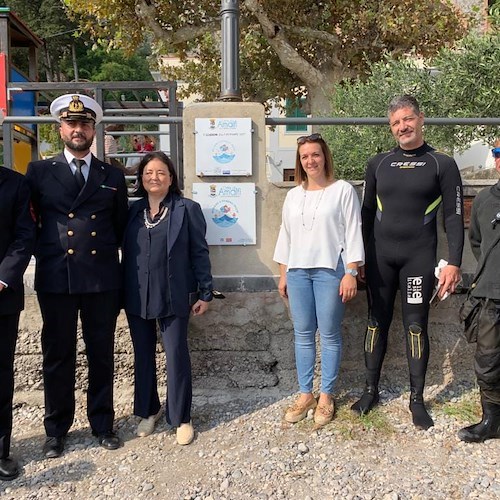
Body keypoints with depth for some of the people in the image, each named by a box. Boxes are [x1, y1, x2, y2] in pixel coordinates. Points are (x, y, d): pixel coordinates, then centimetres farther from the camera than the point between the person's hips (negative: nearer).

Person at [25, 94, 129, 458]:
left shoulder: (113, 177, 9)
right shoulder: (39, 172, 7)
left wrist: (105, 252, 7)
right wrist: (45, 252, 4)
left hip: (102, 279, 1)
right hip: (56, 278, -1)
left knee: (102, 354, 10)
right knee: (58, 356, 8)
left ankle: (103, 423, 26)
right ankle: (57, 429, 25)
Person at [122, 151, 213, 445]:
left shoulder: (187, 209, -2)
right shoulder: (132, 211, 8)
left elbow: (200, 253, -3)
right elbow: (126, 252, 10)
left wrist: (205, 293, -5)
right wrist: (123, 292, 7)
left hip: (173, 297, -4)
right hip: (137, 297, 4)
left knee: (177, 356, 2)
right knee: (143, 356, 13)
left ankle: (181, 418, 17)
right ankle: (148, 410, 31)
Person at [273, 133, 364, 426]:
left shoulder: (343, 190, 0)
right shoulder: (293, 195, 15)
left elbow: (353, 233, -4)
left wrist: (351, 273, -10)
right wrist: (283, 275, 14)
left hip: (331, 269, -4)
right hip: (298, 271, 5)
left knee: (330, 334, 2)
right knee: (303, 334, 8)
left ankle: (326, 396, 16)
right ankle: (305, 394, 20)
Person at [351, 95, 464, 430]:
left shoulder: (442, 164, 0)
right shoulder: (378, 164, 8)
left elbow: (455, 217, -3)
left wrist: (454, 262, -12)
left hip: (419, 257, -2)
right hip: (380, 256, 3)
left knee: (416, 326, 3)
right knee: (377, 323, 9)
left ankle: (417, 399, 17)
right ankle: (371, 390, 22)